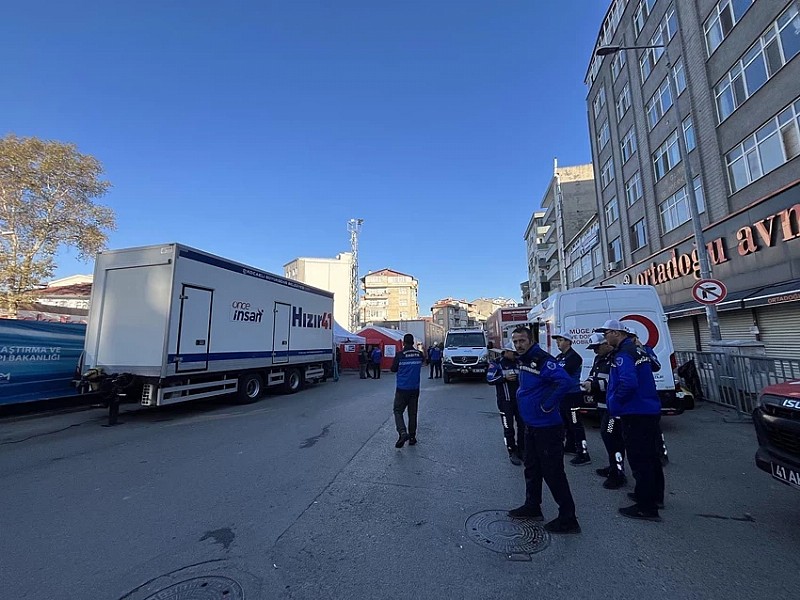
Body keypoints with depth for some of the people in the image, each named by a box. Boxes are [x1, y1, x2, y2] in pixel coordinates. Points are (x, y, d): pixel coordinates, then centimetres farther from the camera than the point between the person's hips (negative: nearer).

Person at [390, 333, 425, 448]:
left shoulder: (399, 354, -11)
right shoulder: (419, 354, -1)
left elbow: (393, 369, -3)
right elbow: (424, 359, 19)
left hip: (402, 389, -3)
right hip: (415, 389, 4)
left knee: (398, 411, 5)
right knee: (413, 413, 13)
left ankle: (403, 433, -14)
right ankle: (412, 437, 18)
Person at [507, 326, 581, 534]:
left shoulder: (543, 360, -21)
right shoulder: (522, 361, 8)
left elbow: (565, 382, -34)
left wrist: (547, 405, -26)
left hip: (547, 427, -9)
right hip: (531, 425, 9)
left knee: (553, 472, 1)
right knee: (532, 468, 20)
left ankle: (568, 519, 17)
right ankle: (532, 507, 36)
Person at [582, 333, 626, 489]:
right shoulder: (599, 359, 13)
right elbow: (593, 375, 19)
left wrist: (594, 385, -25)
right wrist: (589, 382, -3)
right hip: (603, 404, 10)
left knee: (609, 435, -10)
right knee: (607, 435, 18)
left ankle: (618, 473, 1)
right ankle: (614, 466, 33)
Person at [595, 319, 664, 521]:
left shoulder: (623, 354, -19)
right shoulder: (638, 350, 12)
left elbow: (628, 383, -31)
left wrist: (614, 402, -16)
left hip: (636, 414, -10)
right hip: (650, 411, 10)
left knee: (639, 459, -1)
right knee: (650, 455, 21)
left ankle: (646, 508, 8)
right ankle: (655, 495, 37)